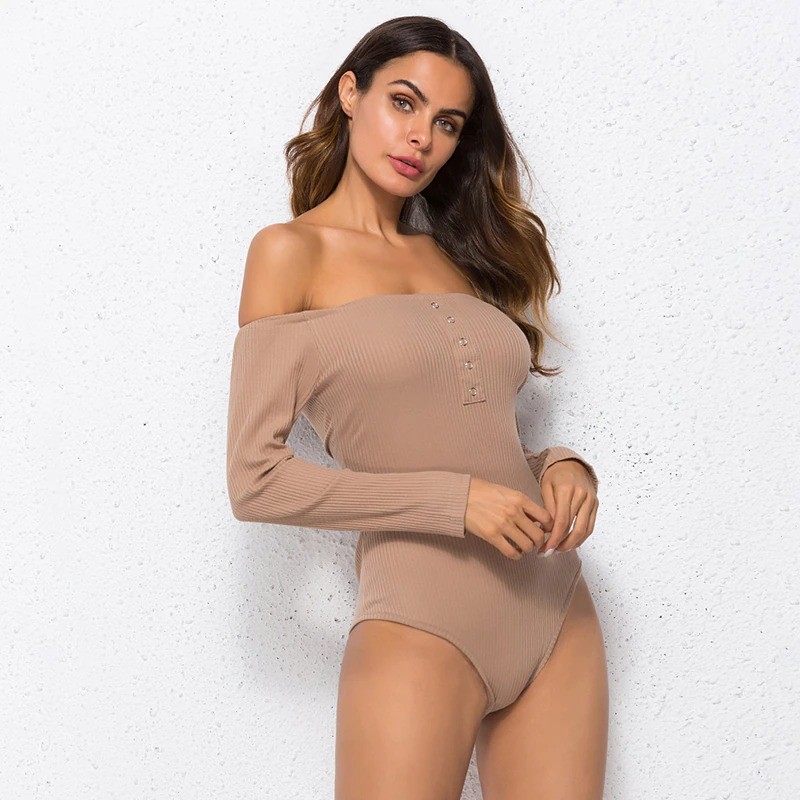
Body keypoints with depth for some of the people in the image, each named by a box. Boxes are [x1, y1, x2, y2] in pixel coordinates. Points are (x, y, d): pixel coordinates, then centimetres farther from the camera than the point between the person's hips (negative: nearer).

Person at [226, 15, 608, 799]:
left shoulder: (456, 256, 13)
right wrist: (453, 501, -15)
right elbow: (256, 480, -10)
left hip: (559, 604, 6)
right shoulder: (293, 250, -2)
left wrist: (563, 467, -2)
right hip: (423, 616, -5)